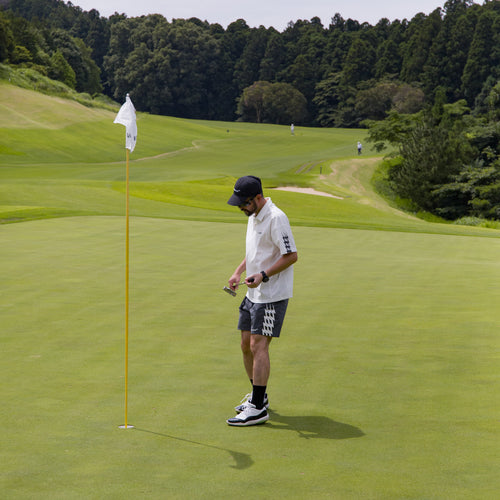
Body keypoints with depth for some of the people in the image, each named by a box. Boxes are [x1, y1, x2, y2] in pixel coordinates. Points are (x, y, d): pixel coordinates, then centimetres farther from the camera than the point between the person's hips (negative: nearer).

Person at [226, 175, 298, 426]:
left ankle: (258, 408, -10)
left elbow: (291, 255, -20)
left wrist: (263, 275, -25)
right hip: (253, 293, 9)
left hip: (272, 295, -9)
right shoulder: (253, 216, 12)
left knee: (258, 346, -12)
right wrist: (239, 271, 12)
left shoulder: (276, 218, -18)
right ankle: (258, 395, 27)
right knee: (246, 345, 12)